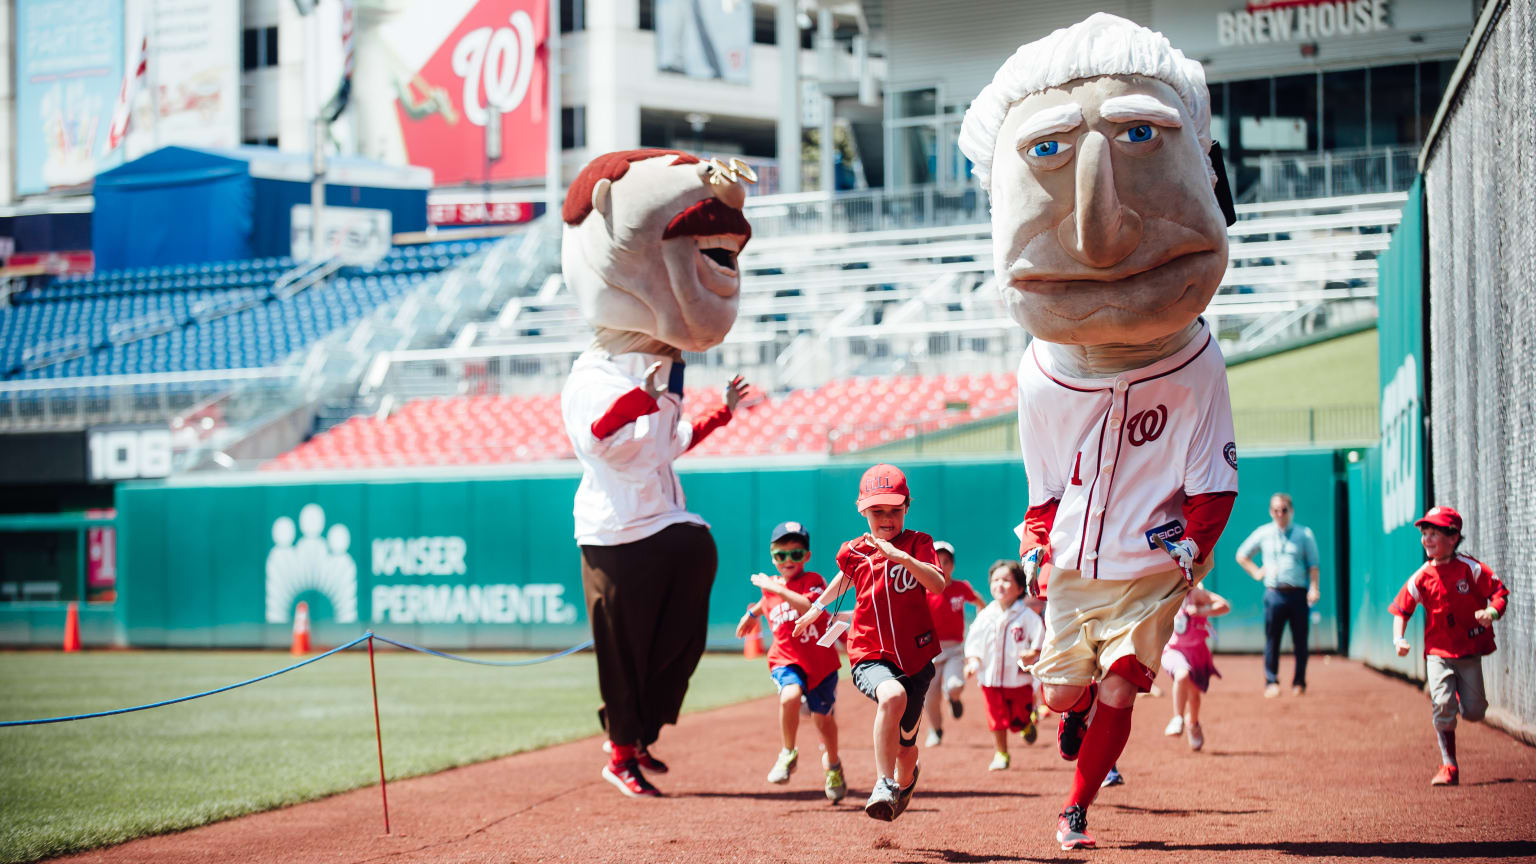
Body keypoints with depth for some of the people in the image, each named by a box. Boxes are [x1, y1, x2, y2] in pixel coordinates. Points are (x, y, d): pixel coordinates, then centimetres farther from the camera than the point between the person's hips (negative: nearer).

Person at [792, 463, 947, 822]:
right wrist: (817, 607, 40)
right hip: (870, 657, -1)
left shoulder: (918, 544, -1)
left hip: (915, 657, 1)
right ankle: (883, 785, -31)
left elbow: (939, 584, -20)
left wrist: (901, 556, -32)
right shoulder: (854, 551, 4)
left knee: (906, 746, 11)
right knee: (892, 696, -37)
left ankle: (906, 780, 49)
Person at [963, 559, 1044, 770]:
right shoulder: (985, 616, 2)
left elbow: (1041, 641, -6)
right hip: (991, 679, 2)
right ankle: (1000, 755, 20)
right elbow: (973, 643, 5)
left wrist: (1032, 654, -24)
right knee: (997, 720, 4)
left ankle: (1029, 722, 39)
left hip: (1019, 679, -2)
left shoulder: (1027, 616, -8)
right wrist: (973, 662, -10)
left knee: (1018, 719, 4)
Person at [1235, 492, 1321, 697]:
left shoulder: (1304, 534, 8)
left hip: (1298, 594, -1)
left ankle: (1299, 682, 7)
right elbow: (1241, 556, 22)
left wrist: (1313, 588, -8)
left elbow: (1313, 565, 5)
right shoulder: (1263, 534, 11)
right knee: (1272, 640, -2)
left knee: (1300, 641, 0)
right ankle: (1271, 682, 1)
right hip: (1274, 594, 1)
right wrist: (1256, 572, 9)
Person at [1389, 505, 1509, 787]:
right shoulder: (1421, 578, -3)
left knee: (1474, 712, 1)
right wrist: (1399, 639, -12)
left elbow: (1500, 592, -4)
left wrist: (1492, 612, -26)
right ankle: (1449, 767, -5)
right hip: (1438, 652, 0)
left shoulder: (1470, 569, -7)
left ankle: (1461, 693, 40)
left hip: (1469, 651, 0)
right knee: (1442, 707, -16)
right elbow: (1401, 610, 4)